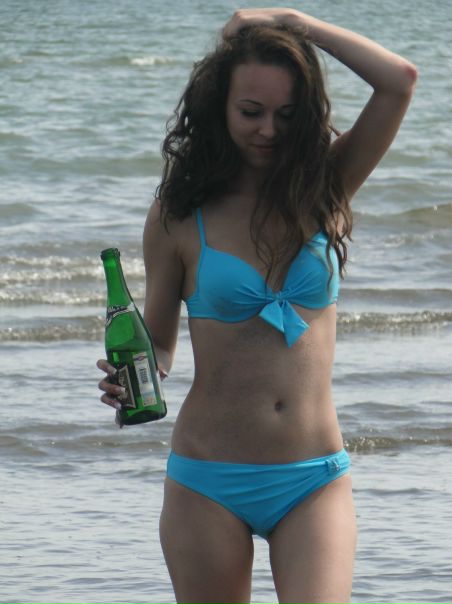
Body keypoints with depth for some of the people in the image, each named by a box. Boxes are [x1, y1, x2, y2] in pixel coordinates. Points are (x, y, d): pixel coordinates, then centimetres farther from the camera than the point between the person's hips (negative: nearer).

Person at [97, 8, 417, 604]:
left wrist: (293, 21, -5)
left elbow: (399, 80, -9)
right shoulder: (179, 215, 1)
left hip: (314, 484, 0)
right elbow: (156, 347, 8)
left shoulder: (325, 188, 4)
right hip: (209, 486, 0)